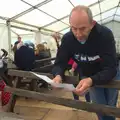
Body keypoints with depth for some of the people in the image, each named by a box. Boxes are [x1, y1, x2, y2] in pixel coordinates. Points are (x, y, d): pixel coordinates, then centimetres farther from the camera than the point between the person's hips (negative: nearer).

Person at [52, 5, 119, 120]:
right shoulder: (67, 39, -21)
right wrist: (58, 75, -41)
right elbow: (60, 63, -17)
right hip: (88, 76, 2)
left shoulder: (105, 34, -31)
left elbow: (110, 69, -35)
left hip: (110, 75, -1)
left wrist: (91, 81, -54)